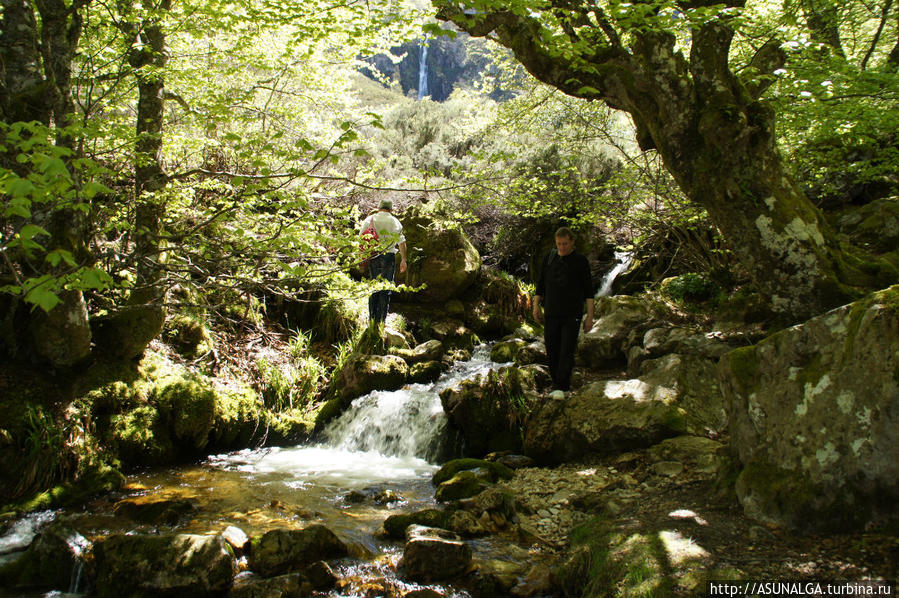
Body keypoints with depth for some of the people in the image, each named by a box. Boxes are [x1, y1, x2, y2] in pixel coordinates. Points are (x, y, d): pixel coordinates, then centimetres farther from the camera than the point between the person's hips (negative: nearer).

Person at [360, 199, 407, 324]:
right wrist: (403, 260, 3)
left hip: (372, 256, 1)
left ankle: (372, 318, 10)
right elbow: (401, 241, -1)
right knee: (386, 290, 4)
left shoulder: (369, 220, 8)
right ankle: (381, 320, 2)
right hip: (389, 256, -1)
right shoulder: (394, 221, 5)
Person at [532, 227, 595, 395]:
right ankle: (560, 384, 18)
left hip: (572, 315, -4)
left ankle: (560, 387, 0)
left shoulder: (580, 261, -2)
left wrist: (590, 316, -6)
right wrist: (536, 305, 6)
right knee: (552, 351, 5)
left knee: (566, 352, -6)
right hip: (551, 314, 4)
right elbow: (541, 283, 16)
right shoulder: (549, 258, 8)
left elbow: (588, 291, -2)